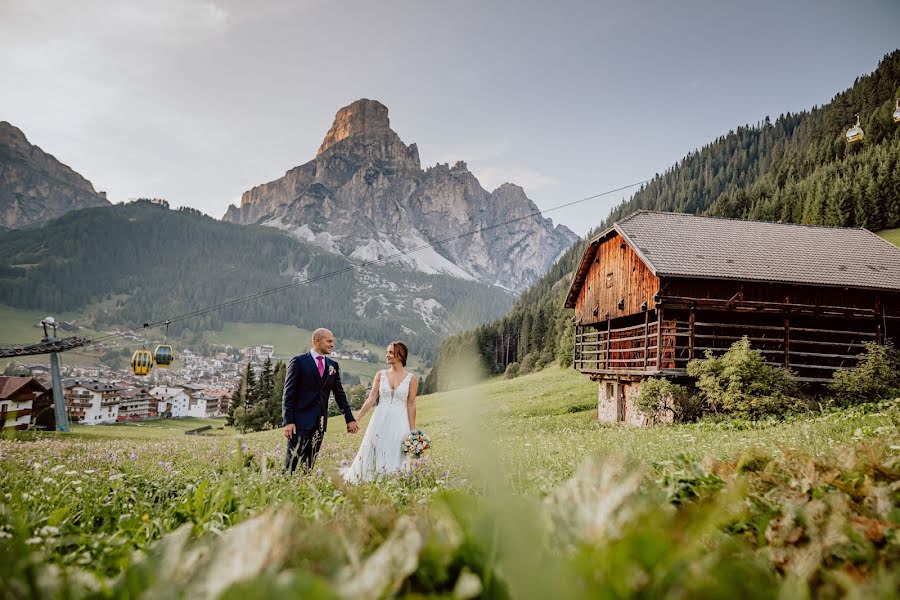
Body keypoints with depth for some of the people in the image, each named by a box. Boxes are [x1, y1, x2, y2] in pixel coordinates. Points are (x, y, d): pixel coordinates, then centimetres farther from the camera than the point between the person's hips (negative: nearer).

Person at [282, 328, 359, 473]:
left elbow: (339, 394, 16)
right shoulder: (298, 362, -3)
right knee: (291, 461, -7)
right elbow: (288, 394, -5)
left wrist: (350, 419, 11)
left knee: (309, 464, 6)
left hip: (320, 422, 5)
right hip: (301, 420, -5)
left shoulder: (333, 366, 12)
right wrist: (288, 421, -12)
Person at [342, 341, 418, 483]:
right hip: (380, 419, 2)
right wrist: (357, 418, -4)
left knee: (395, 458, 2)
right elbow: (371, 399, 3)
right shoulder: (380, 375, 5)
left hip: (399, 423, -2)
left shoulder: (411, 379, -1)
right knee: (371, 454, 4)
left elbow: (411, 405, -1)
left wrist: (412, 430, -2)